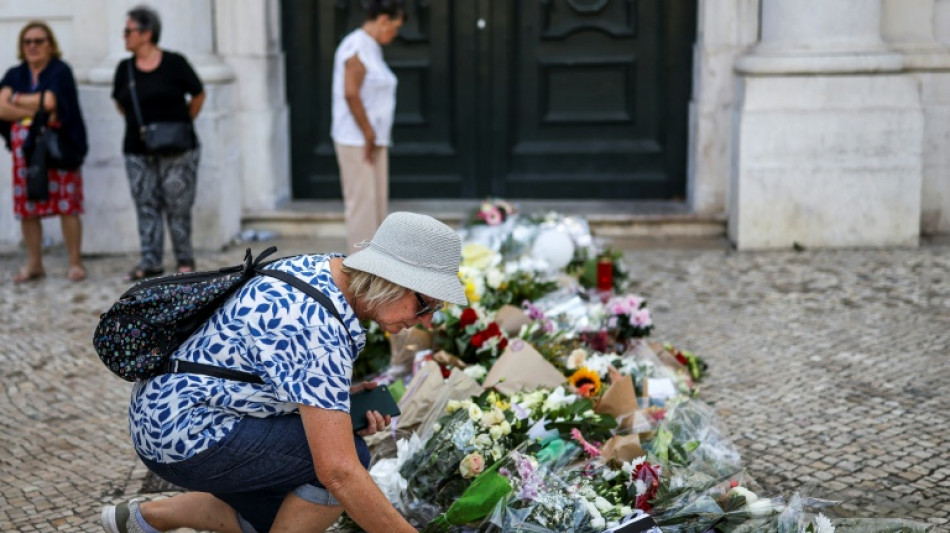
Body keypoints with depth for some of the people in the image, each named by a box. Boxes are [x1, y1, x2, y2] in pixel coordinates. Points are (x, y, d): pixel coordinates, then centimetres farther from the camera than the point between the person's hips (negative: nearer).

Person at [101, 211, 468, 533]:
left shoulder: (319, 267, -1)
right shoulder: (317, 325, -29)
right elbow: (338, 471, -32)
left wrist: (340, 402, -2)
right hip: (185, 434, -10)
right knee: (350, 455, -17)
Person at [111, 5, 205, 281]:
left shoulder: (174, 63, -5)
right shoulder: (125, 68, 7)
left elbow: (198, 95, 5)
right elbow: (120, 103, 20)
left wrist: (181, 125, 6)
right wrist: (139, 124, 12)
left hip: (176, 151, -4)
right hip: (138, 152, 4)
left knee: (178, 206, 1)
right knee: (146, 206, 4)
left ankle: (185, 260, 14)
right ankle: (150, 261, 10)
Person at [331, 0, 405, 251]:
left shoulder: (371, 47, 16)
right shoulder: (357, 46, -15)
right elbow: (350, 93, -23)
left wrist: (375, 136, 13)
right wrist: (368, 134, -18)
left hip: (374, 140, 10)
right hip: (357, 141, -10)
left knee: (378, 200, 14)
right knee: (362, 201, -5)